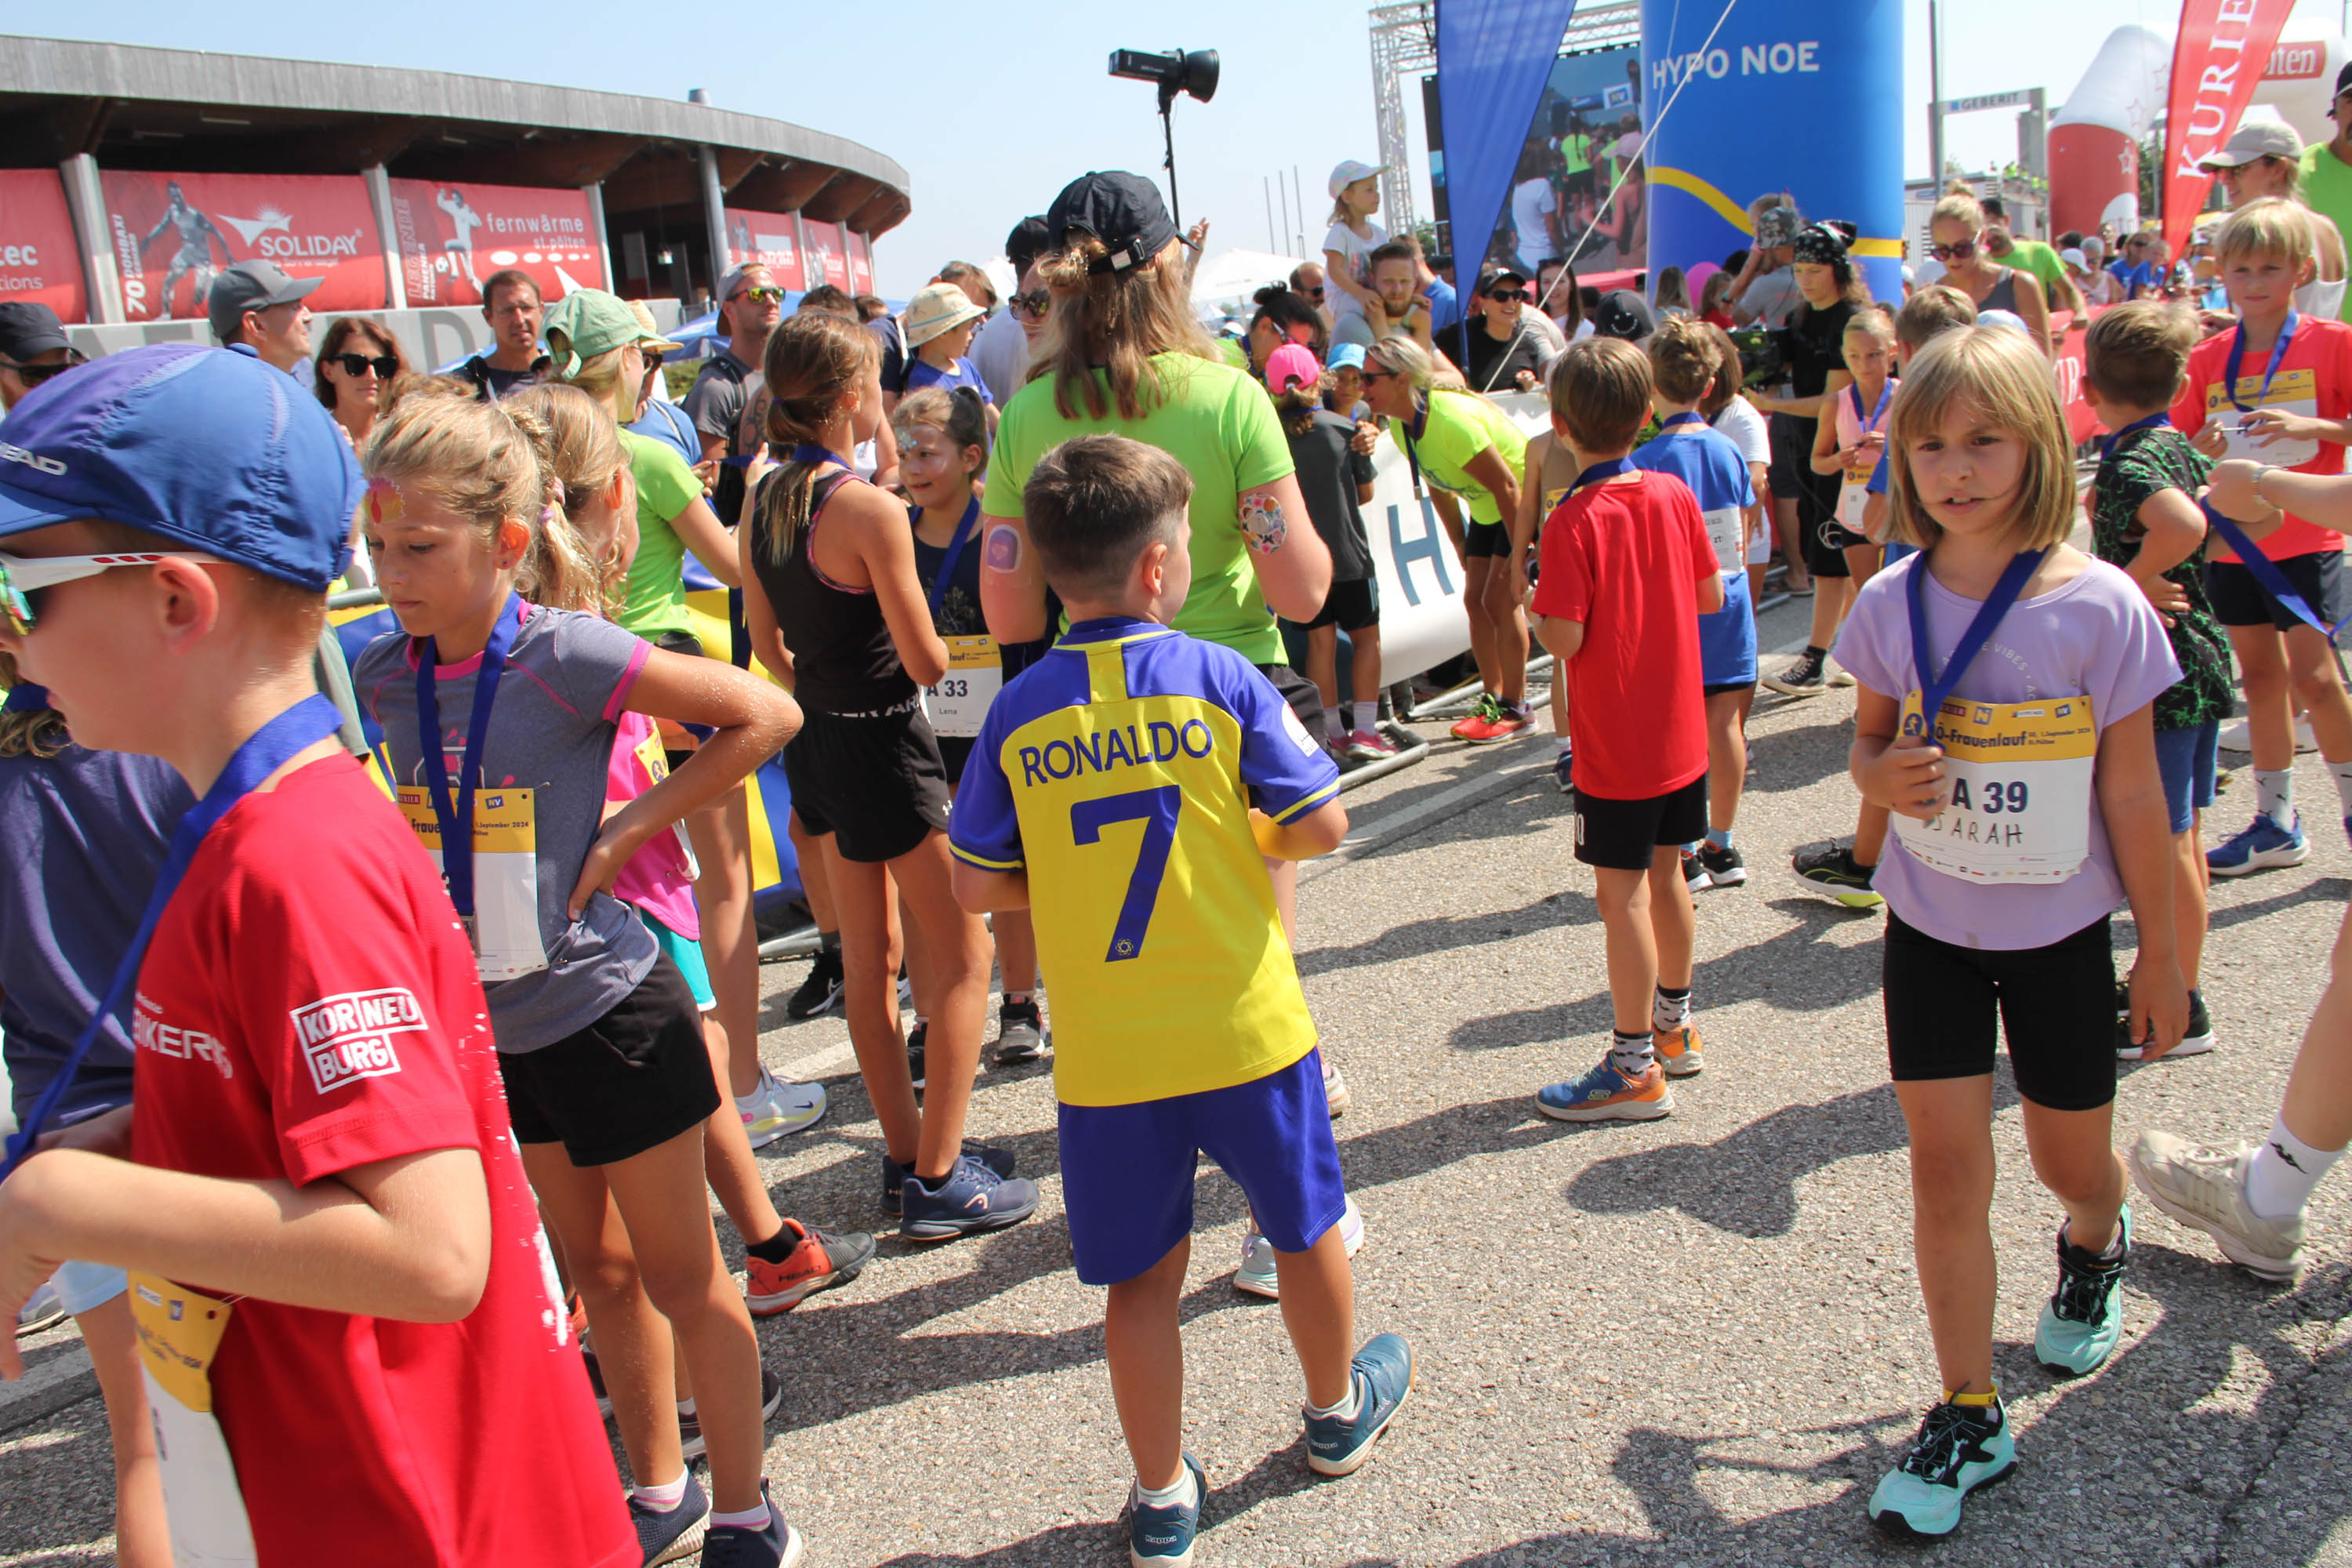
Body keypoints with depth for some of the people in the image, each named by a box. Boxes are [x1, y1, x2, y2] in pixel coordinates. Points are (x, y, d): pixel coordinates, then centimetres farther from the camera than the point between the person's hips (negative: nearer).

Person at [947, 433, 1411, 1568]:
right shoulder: (1220, 679, -9)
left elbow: (978, 885, -1)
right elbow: (1322, 826, -9)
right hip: (1245, 1027, -1)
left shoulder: (1017, 714, -3)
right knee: (1305, 1226, 22)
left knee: (1143, 1274, 14)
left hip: (1106, 1051, 1)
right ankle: (1338, 1412, 44)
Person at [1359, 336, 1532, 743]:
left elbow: (1507, 488, -28)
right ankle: (1493, 698, 17)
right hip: (1486, 509, 8)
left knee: (1501, 599, -10)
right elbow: (1440, 487, 8)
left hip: (1525, 504, -8)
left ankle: (1516, 709, 0)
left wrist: (1519, 556, -22)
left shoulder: (1452, 420, -33)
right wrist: (1461, 547, 13)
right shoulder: (1400, 424, -6)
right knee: (1475, 598, 5)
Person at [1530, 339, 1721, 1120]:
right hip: (1681, 732, 7)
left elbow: (1564, 638, -22)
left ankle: (1635, 1069, 9)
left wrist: (1536, 615, -2)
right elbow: (1712, 596, 8)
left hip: (1614, 747, -7)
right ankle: (1674, 1026, 36)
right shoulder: (1675, 495, 0)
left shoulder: (1573, 521, -19)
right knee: (1665, 875, 20)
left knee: (1623, 893, 1)